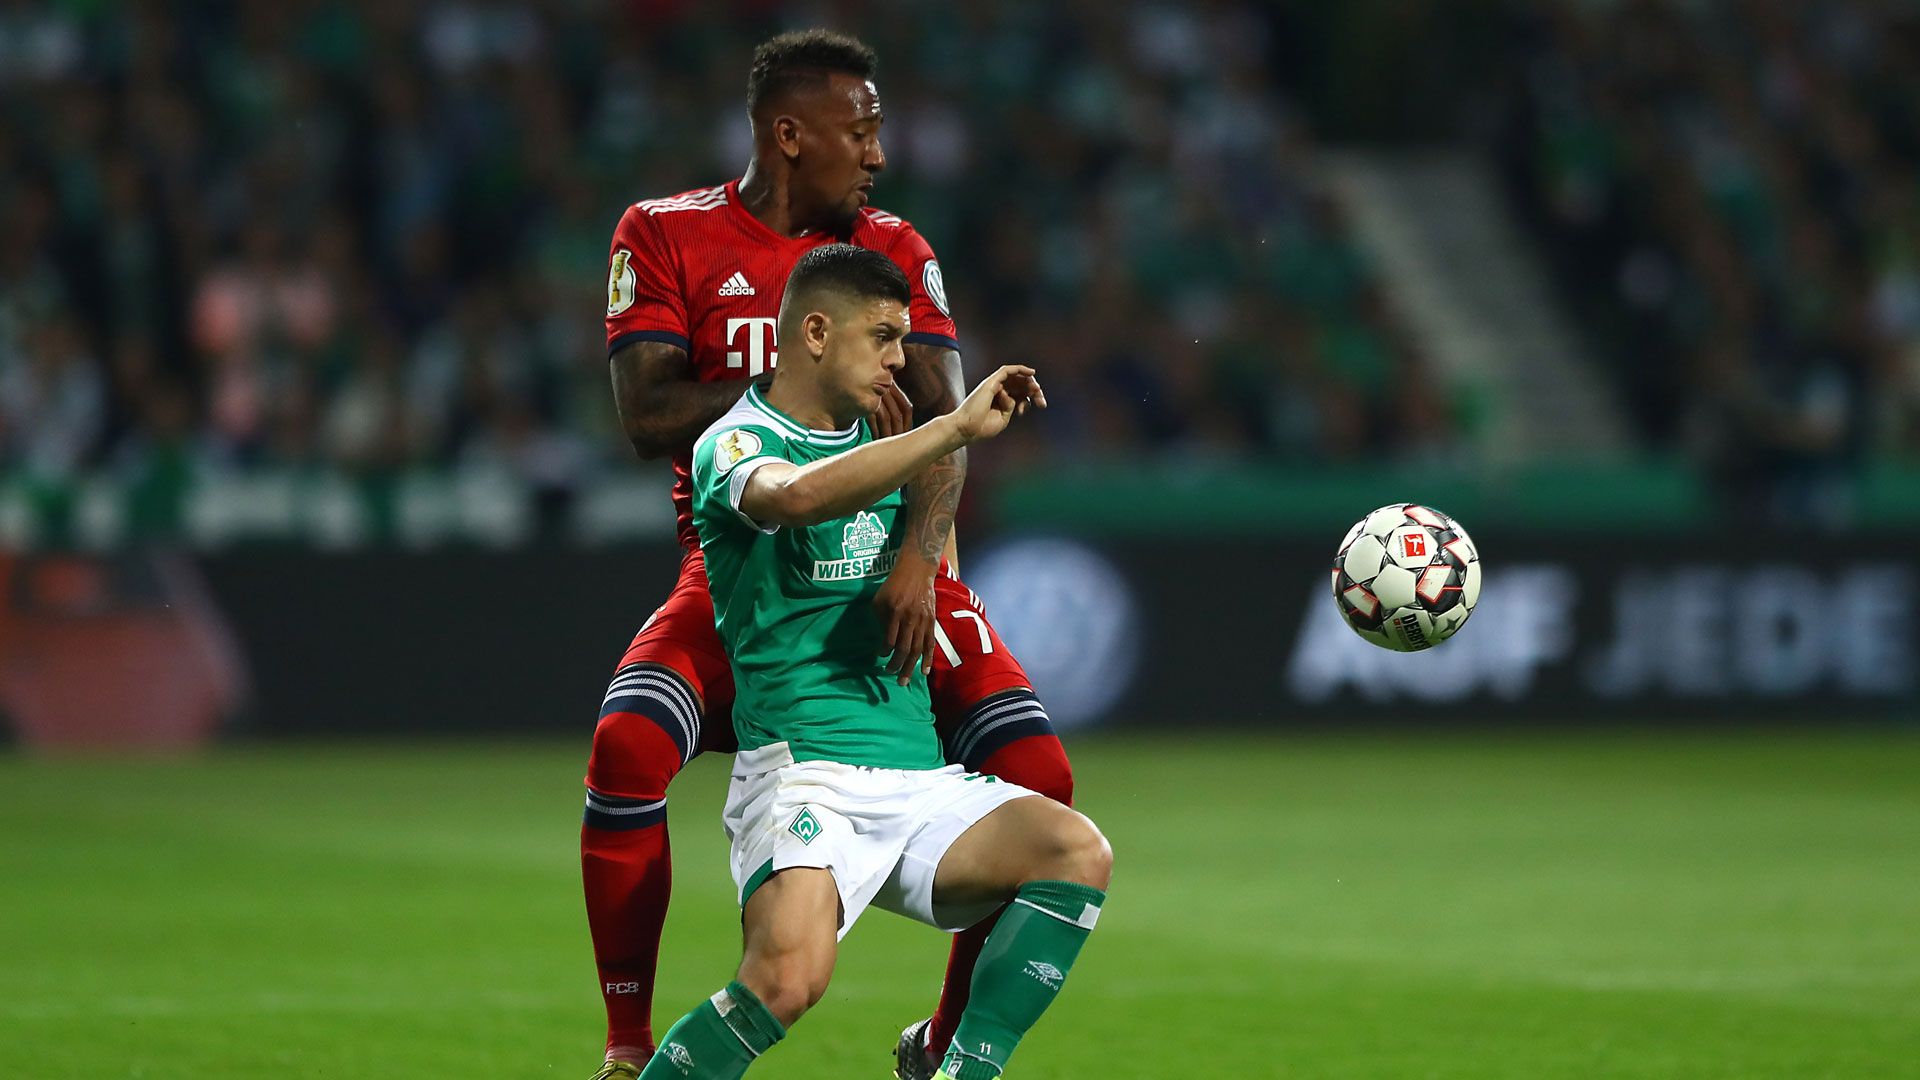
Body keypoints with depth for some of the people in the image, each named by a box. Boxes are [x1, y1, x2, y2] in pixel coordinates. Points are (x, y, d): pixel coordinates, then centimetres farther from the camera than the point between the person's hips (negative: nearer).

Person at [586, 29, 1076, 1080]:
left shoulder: (894, 251, 6)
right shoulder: (668, 236, 1)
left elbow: (941, 422, -8)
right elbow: (647, 416, -10)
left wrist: (916, 557, -26)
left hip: (881, 565, 2)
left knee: (1038, 777, -16)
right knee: (628, 748, -29)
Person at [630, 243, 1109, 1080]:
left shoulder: (881, 436, 19)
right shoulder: (735, 444, -4)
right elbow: (798, 496, -28)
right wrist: (958, 428, -27)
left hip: (919, 775, 7)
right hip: (802, 771, -7)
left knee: (1078, 853, -19)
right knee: (788, 977, -32)